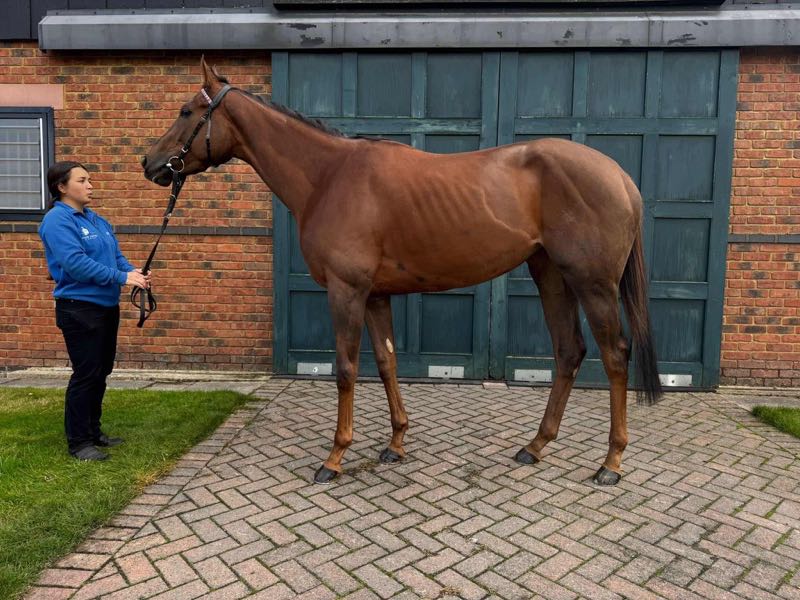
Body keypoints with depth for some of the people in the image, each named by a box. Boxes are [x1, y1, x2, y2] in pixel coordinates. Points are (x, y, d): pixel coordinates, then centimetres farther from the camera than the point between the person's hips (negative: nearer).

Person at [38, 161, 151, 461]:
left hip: (107, 306, 8)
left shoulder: (96, 220, 13)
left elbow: (116, 256, 12)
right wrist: (122, 277, -25)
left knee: (101, 372, 15)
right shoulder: (58, 220, -12)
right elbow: (75, 262, -23)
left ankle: (93, 430, 29)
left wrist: (133, 272, -9)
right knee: (86, 374, -2)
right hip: (80, 309, -8)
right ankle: (78, 441, 11)